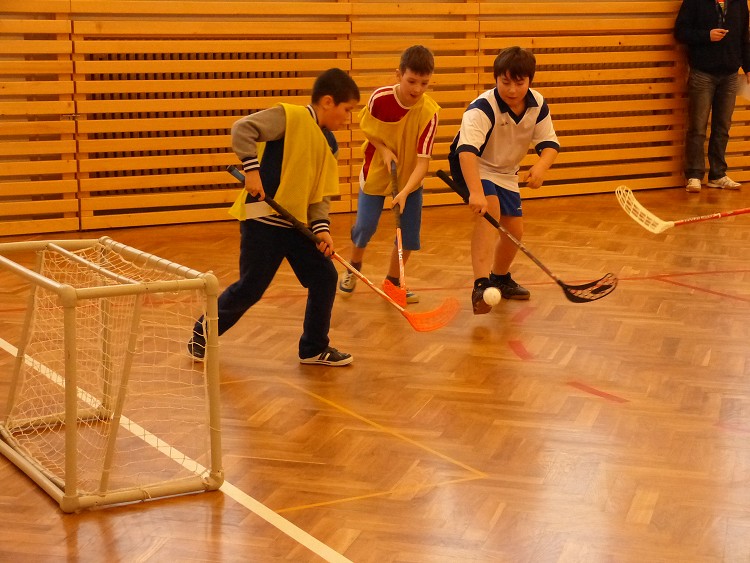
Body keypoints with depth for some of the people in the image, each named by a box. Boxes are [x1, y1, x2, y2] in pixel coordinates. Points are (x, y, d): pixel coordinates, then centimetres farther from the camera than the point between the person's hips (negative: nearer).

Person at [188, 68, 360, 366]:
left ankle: (314, 348, 17)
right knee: (250, 288, 0)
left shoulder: (329, 144, 11)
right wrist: (252, 169, -26)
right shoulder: (290, 117, -12)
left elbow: (320, 192, 10)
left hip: (297, 224, 8)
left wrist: (321, 227, -5)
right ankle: (204, 330, 23)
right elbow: (242, 128, -20)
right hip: (264, 221, -8)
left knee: (324, 277, 3)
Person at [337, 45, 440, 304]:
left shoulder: (429, 112, -24)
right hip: (376, 171, -1)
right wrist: (384, 150, -19)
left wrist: (404, 192, -38)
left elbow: (423, 160, -26)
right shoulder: (380, 98, -24)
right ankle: (353, 268, 30)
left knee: (409, 230, -2)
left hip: (410, 177, 1)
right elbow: (366, 128, -3)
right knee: (365, 226, -2)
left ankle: (392, 281, 21)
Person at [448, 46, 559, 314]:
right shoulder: (482, 108, -32)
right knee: (490, 210, -32)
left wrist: (541, 166, -36)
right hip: (471, 167, -7)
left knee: (514, 230, 11)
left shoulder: (537, 104, -13)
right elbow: (467, 150, -45)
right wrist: (476, 192, -59)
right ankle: (481, 285, -42)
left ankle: (500, 278, 41)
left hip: (505, 172, 7)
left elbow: (550, 143, -11)